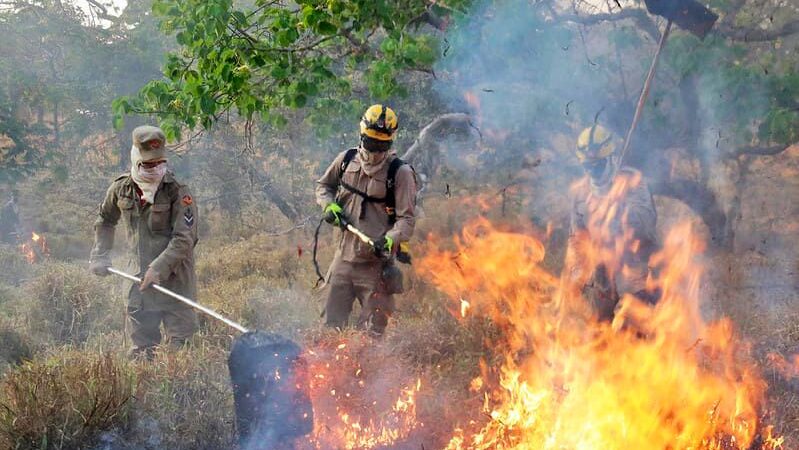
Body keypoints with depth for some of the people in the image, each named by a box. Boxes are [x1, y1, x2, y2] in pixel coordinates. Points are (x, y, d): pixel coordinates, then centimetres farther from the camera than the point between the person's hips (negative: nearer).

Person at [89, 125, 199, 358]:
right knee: (141, 347, 12)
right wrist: (99, 255, 14)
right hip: (138, 278, 5)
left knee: (179, 344, -4)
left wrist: (159, 267, -27)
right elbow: (105, 221, 21)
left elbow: (184, 239, -20)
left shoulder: (178, 192, -14)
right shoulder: (121, 189, 1)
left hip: (174, 279, -4)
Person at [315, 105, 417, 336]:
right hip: (344, 256, 4)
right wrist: (330, 205, 2)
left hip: (376, 262, -4)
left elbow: (406, 219, -10)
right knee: (332, 322, 10)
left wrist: (390, 239, -29)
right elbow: (323, 185, 23)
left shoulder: (400, 173, -9)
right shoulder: (346, 160, 5)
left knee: (373, 330, 0)